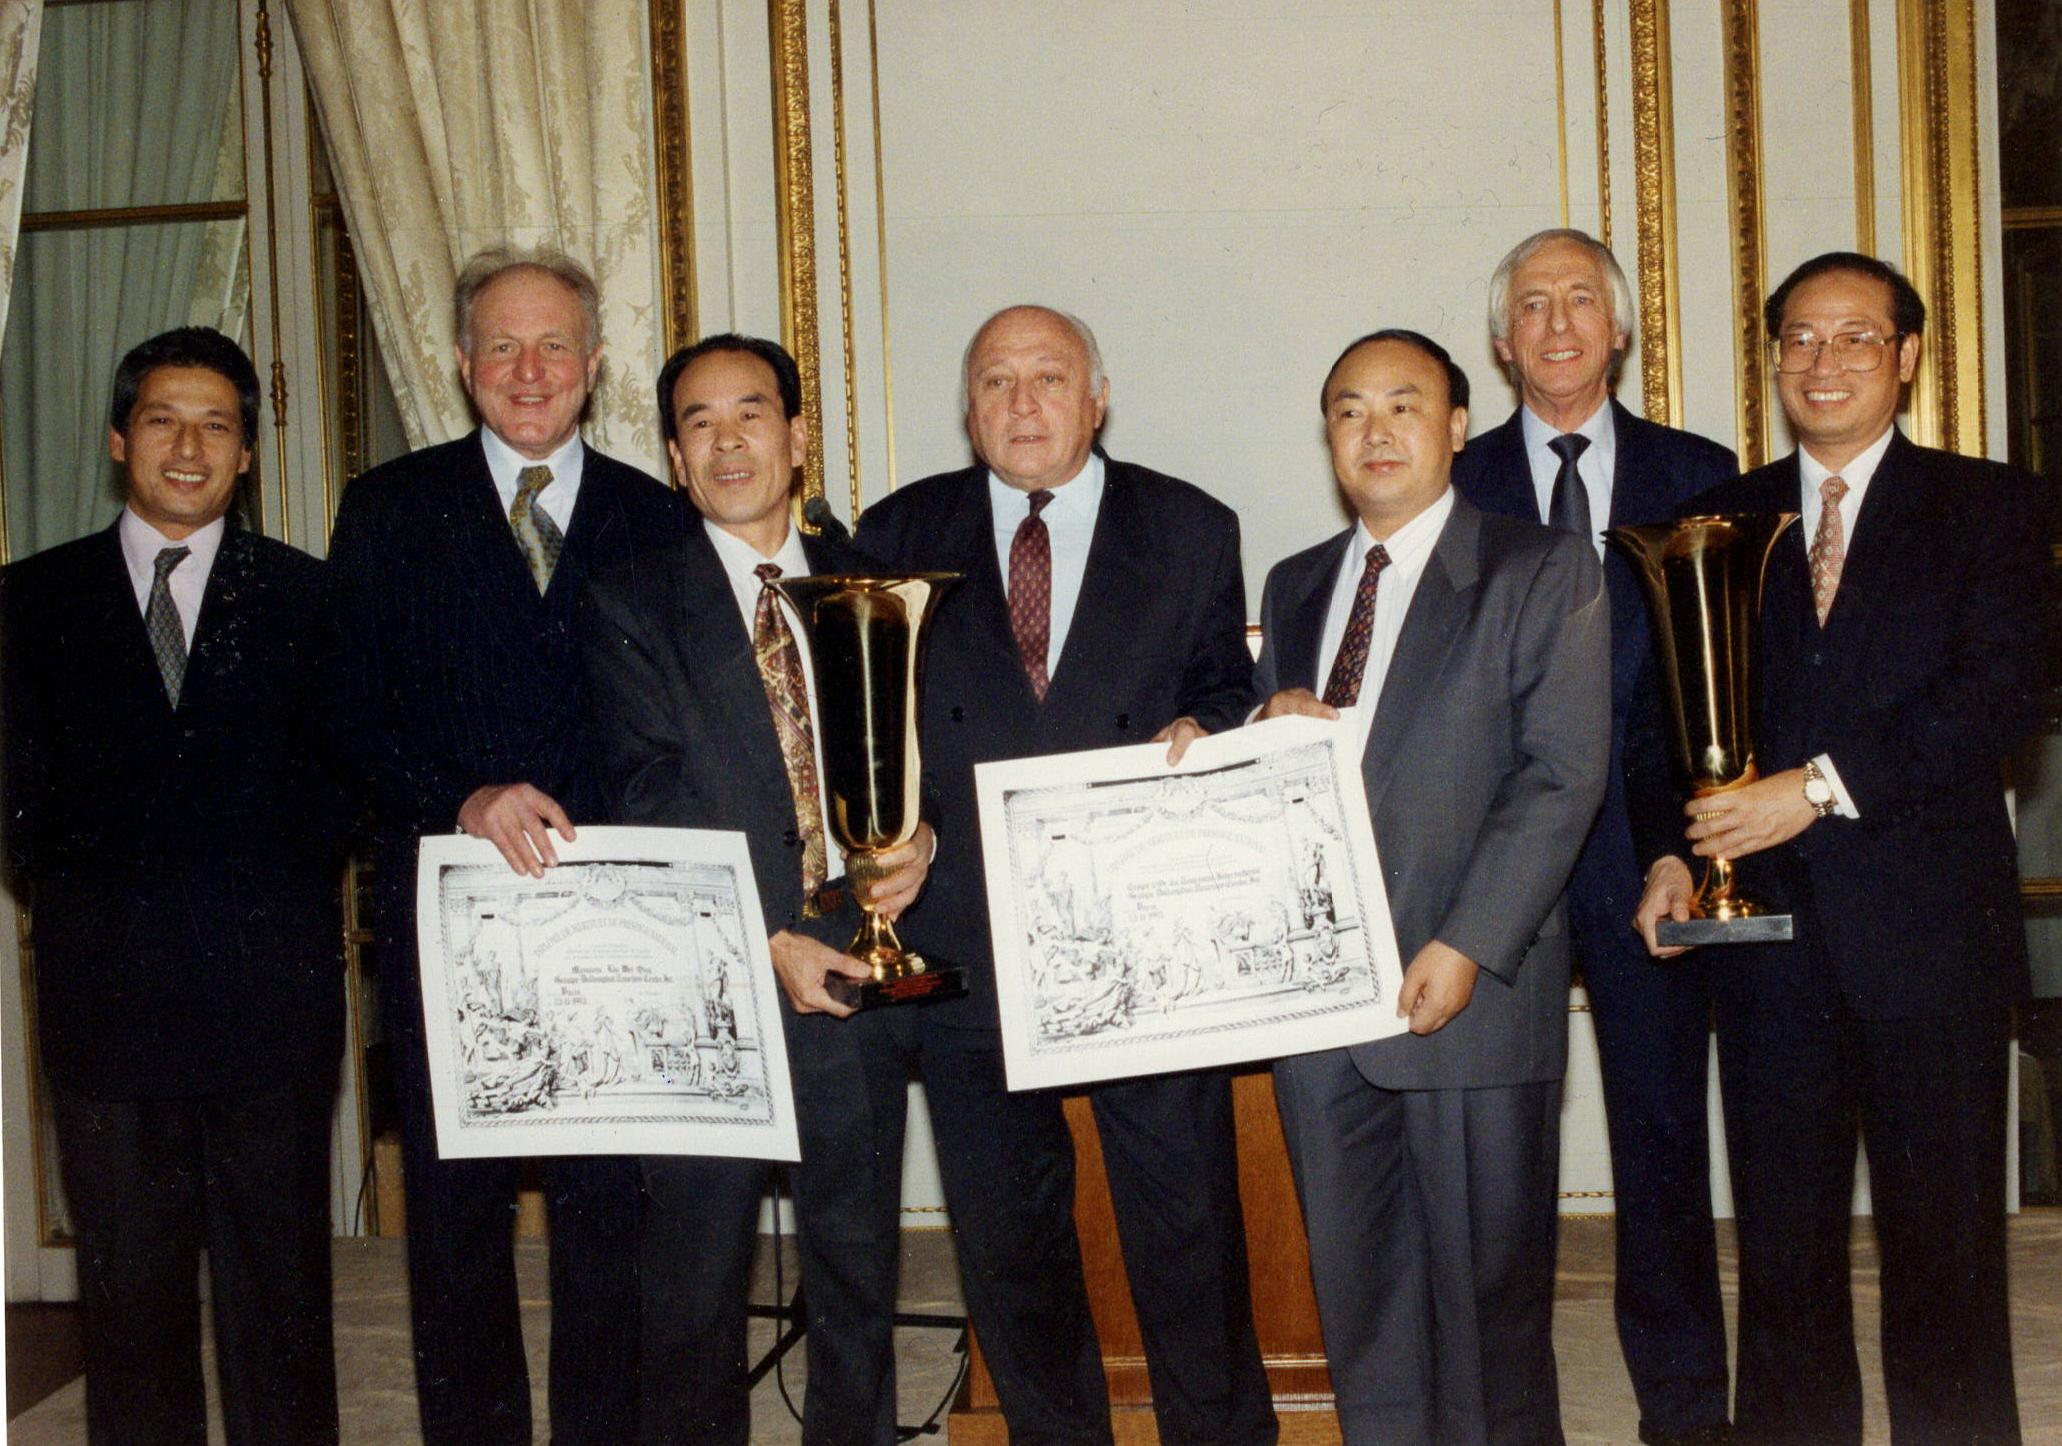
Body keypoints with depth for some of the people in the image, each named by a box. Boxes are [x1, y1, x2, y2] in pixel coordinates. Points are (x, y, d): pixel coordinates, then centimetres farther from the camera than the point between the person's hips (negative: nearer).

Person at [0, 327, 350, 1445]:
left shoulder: (305, 596, 9)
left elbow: (339, 780, 6)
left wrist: (271, 902, -6)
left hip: (268, 987, -1)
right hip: (106, 994, 1)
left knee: (278, 1286, 5)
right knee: (128, 1289, 7)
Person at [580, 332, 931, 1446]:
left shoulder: (871, 585, 9)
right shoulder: (629, 605, 0)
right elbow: (649, 810, -7)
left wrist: (919, 838, -12)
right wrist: (768, 943, -17)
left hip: (855, 975, 3)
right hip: (711, 991, -2)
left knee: (860, 1275, 13)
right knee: (695, 1284, 7)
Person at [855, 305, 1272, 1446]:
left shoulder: (1193, 532, 6)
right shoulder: (900, 536, 7)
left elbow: (1228, 686, 12)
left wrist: (1198, 731, -10)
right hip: (969, 942, 1)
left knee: (1188, 1224, 5)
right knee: (1006, 1243, 12)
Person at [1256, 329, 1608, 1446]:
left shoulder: (1545, 573, 1)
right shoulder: (1293, 589, 18)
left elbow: (1562, 776, -8)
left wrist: (1466, 947, -17)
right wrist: (1267, 725, -1)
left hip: (1470, 989, -5)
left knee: (1488, 1287, 3)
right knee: (1356, 1285, 10)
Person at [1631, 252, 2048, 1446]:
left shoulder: (1991, 509, 4)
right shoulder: (1721, 524, 13)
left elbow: (2006, 687, -10)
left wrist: (1823, 785, -18)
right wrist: (1670, 849, -5)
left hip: (1927, 926, -2)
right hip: (1768, 922, 3)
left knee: (1945, 1243, 3)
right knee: (1782, 1243, 8)